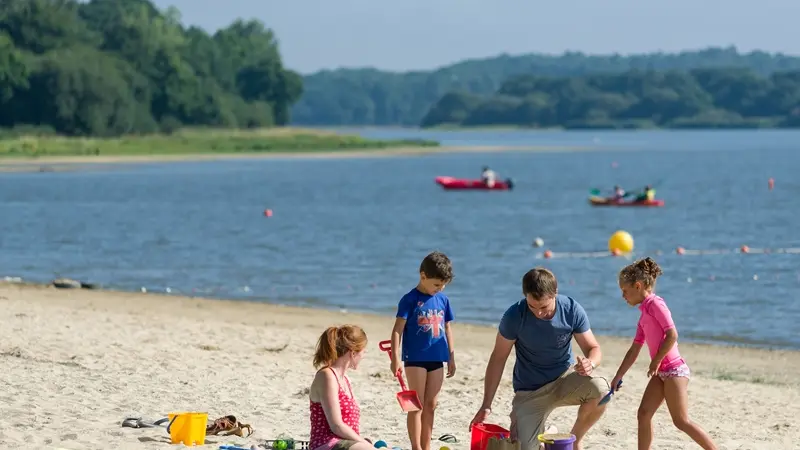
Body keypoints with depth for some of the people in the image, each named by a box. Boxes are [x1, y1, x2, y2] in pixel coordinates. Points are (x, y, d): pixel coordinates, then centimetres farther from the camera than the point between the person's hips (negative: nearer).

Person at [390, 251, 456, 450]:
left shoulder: (443, 300, 9)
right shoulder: (410, 300, -8)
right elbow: (398, 329, -10)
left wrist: (451, 357, 16)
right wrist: (395, 357, -16)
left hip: (437, 359, 5)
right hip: (415, 358, -5)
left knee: (430, 406, 9)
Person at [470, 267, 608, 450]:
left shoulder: (572, 310, -16)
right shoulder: (514, 316, -20)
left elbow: (593, 348, -6)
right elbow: (498, 358, -10)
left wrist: (590, 363, -33)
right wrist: (486, 405, -11)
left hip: (565, 378, 1)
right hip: (529, 392, -1)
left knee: (600, 389, -31)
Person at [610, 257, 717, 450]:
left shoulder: (655, 304, -9)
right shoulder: (644, 314, 18)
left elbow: (672, 335, -20)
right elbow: (634, 350, 22)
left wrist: (656, 361, -14)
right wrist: (617, 378, 21)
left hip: (674, 370, -9)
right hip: (661, 372, 9)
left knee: (681, 421, -9)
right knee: (643, 414, 2)